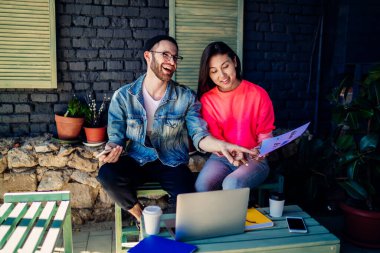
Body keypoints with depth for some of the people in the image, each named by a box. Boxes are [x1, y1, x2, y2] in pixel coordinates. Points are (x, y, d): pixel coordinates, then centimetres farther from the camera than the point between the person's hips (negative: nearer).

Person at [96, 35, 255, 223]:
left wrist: (221, 145, -31)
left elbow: (199, 135, -8)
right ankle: (140, 216, -1)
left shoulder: (186, 97, -2)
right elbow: (116, 136, 1)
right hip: (136, 162, 1)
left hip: (172, 164, 0)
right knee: (107, 174, -29)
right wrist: (111, 149, -24)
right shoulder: (123, 96, -2)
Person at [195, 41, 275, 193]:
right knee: (202, 186, -27)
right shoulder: (207, 99, -2)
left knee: (231, 185, -31)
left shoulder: (258, 94, -7)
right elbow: (213, 137, -2)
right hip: (222, 158, 2)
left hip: (253, 159, -1)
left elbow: (265, 134, -1)